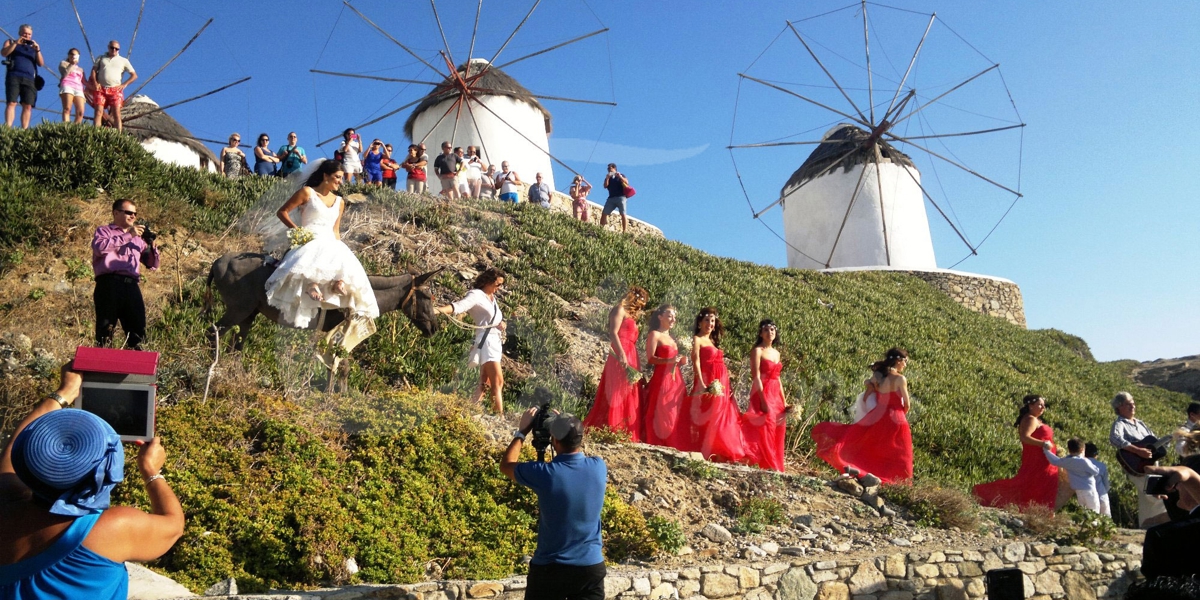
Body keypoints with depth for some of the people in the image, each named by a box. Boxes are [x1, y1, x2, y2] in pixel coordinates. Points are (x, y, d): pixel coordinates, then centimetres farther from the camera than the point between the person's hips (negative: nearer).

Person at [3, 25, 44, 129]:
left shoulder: (33, 47, 25)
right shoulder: (10, 42, 21)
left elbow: (41, 64, 12)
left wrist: (37, 50, -2)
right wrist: (15, 43, -6)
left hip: (29, 79, 2)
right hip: (14, 76, -2)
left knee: (28, 106, -11)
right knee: (11, 103, -15)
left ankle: (24, 130, -17)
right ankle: (7, 128, -25)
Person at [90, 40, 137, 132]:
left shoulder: (123, 60, 17)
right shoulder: (101, 58, 22)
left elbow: (134, 75, 12)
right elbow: (93, 70, 13)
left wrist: (124, 84, -1)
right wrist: (95, 83, -4)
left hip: (115, 90, -1)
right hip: (100, 89, 1)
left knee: (117, 114, -13)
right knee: (99, 112, -11)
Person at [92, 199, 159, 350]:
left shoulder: (138, 238, 25)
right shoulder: (104, 231, 13)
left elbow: (153, 265, 24)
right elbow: (99, 247, -11)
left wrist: (153, 247, 5)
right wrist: (128, 235, -9)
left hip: (131, 286, 5)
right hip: (109, 284, -4)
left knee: (138, 331, 2)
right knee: (105, 328, -5)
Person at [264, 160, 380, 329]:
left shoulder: (339, 202, 18)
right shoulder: (307, 192, 2)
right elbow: (282, 212, 3)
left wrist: (340, 248, 4)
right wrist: (297, 230, -8)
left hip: (330, 244, 5)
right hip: (310, 242, -5)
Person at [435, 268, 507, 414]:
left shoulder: (492, 297, 16)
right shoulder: (476, 295, -10)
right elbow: (459, 306, -26)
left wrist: (502, 323, -5)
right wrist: (438, 310, -44)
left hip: (496, 342, 9)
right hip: (486, 341, -9)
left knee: (485, 384, 9)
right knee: (498, 382, -14)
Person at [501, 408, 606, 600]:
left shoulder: (545, 473, -18)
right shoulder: (599, 467, -8)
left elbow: (506, 465, 2)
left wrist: (522, 431, 10)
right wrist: (564, 424, 15)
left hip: (549, 568, -3)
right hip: (591, 567, 3)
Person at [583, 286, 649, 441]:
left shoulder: (631, 315, 27)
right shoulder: (620, 310, 2)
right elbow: (613, 333, -12)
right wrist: (622, 354, -23)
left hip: (630, 359, 9)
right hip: (620, 358, -9)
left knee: (630, 398, 3)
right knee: (616, 395, -14)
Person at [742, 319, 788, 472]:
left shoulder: (776, 353, 16)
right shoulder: (757, 350, -5)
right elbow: (756, 377, -13)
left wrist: (784, 402, 13)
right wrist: (763, 400, -21)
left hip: (776, 395, 8)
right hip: (763, 394, -7)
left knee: (776, 433, 8)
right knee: (765, 431, -10)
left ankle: (775, 467, 14)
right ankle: (769, 467, -7)